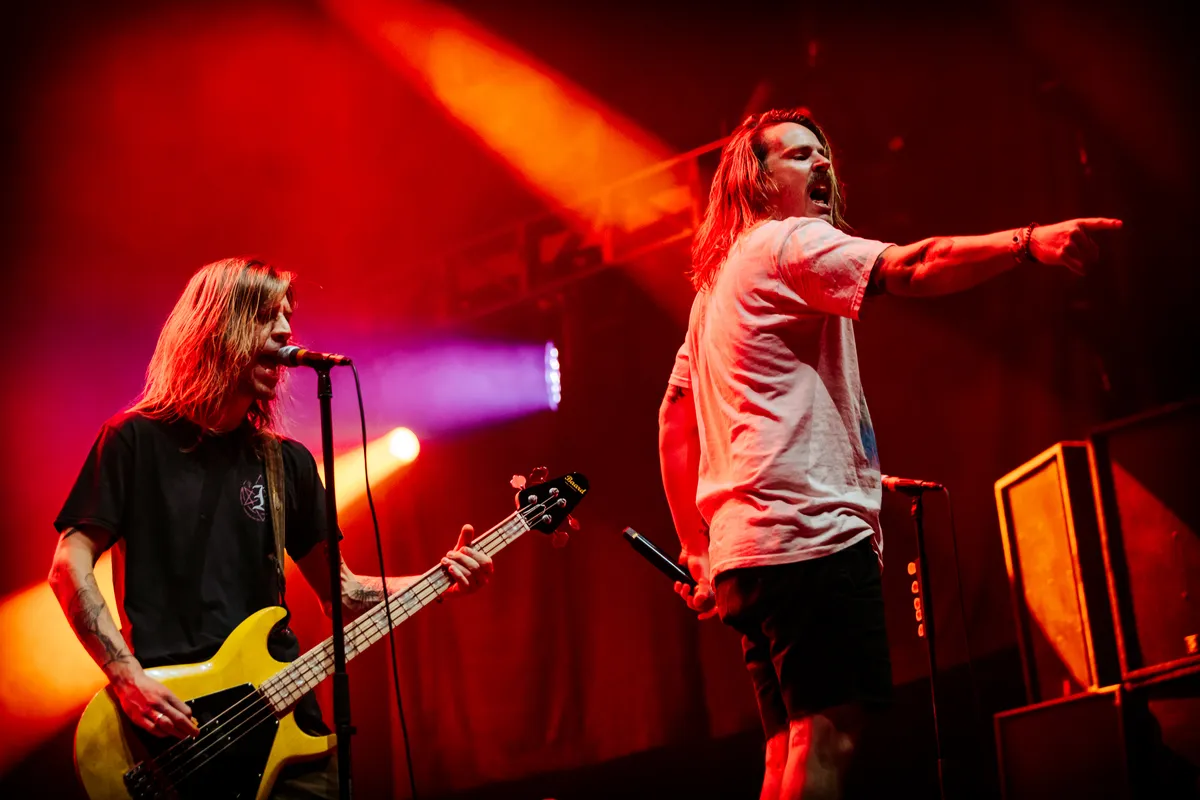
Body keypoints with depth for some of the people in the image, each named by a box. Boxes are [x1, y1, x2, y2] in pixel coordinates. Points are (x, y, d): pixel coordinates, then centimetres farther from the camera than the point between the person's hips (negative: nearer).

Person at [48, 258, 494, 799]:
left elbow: (338, 590, 16)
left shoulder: (289, 463, 13)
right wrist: (127, 676, -15)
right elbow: (70, 565, -4)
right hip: (174, 722, -4)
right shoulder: (137, 441, -1)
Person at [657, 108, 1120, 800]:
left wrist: (698, 550, 27)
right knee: (830, 731, -16)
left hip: (743, 548, 10)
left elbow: (674, 422, 27)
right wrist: (1030, 243, -35)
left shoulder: (716, 283, 27)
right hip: (810, 533, -10)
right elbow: (908, 270, -21)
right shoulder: (790, 243, -2)